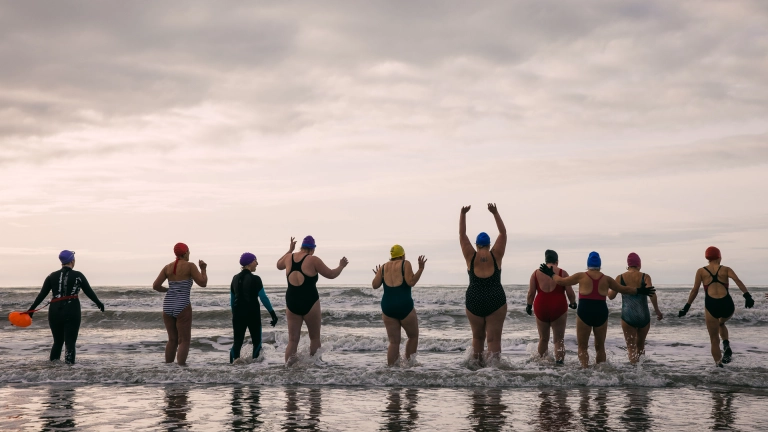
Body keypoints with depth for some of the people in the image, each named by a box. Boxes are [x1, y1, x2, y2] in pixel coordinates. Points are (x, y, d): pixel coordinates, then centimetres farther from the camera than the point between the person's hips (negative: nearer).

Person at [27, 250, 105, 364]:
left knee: (57, 341, 17)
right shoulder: (78, 276, -2)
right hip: (72, 312, -3)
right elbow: (89, 292, 4)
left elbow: (42, 294, 3)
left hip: (55, 312, 3)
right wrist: (99, 303, 20)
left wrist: (31, 310, 8)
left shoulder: (52, 276, 5)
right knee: (70, 342, -1)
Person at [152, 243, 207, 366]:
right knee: (184, 341, 0)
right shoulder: (190, 266, -5)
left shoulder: (168, 267, 9)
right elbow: (203, 283, -6)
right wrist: (203, 269, 10)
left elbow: (155, 286, 4)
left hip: (168, 306, 5)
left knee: (172, 340, 16)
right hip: (182, 307, -5)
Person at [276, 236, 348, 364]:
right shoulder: (313, 260, -8)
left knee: (292, 340, 5)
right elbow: (331, 275, -2)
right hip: (309, 303, -4)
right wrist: (341, 266, 17)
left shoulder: (289, 257, 6)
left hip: (291, 303, 4)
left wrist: (290, 250, 35)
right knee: (315, 338, 12)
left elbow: (279, 265, 29)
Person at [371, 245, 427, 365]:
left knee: (394, 342, 8)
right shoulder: (405, 264, -1)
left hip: (387, 307, 4)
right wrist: (421, 268, -8)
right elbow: (411, 282, -13)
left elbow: (374, 285, 4)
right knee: (413, 336, 17)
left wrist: (377, 275, 22)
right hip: (405, 306, -4)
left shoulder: (383, 267, 10)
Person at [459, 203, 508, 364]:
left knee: (477, 336, 16)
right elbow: (503, 234, 4)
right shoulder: (495, 256, -1)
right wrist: (495, 213, 1)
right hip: (495, 301, -2)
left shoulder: (471, 257, 0)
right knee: (494, 338, -5)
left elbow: (462, 235, 6)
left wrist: (463, 214, 7)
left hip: (474, 301, 2)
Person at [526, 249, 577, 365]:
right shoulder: (562, 273, -3)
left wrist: (529, 305, 15)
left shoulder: (536, 272, 3)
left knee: (543, 339, 16)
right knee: (559, 339, 4)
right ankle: (559, 361, -6)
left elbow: (531, 292, 1)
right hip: (558, 308, -2)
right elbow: (570, 292, -4)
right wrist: (573, 303, 13)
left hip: (541, 308, 2)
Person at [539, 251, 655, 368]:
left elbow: (561, 281, 8)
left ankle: (585, 368, -15)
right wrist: (639, 291, 31)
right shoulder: (606, 279, 8)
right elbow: (623, 289, 18)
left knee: (582, 346, 2)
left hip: (584, 312, -2)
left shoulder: (581, 276, 2)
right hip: (601, 312, 2)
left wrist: (551, 274, 25)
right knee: (600, 347, 16)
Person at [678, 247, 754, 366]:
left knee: (714, 340, 10)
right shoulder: (726, 269, 11)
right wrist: (747, 296, -18)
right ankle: (726, 346, 11)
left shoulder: (701, 271, 11)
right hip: (727, 305, 1)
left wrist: (687, 307, 9)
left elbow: (695, 290, 4)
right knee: (721, 323, 35)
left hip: (711, 306, -1)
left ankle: (719, 365, 1)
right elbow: (738, 281, -6)